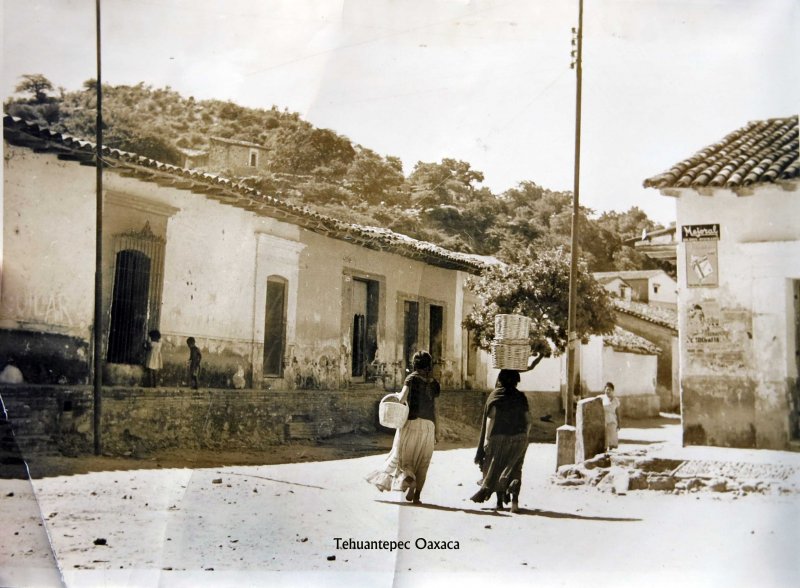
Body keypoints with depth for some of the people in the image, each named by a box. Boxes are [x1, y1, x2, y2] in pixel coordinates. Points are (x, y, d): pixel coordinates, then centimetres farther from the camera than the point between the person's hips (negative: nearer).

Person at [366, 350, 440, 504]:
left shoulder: (412, 378, -4)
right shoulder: (433, 382, 7)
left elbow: (403, 398, -19)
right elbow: (434, 408, 8)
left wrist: (397, 396, 3)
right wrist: (435, 431, 13)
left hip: (412, 421, -3)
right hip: (428, 425, 3)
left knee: (402, 455, 7)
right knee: (422, 462, 9)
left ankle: (409, 479, -20)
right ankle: (417, 495, 7)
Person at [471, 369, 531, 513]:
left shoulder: (496, 395, -2)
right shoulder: (521, 397, 5)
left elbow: (491, 417, -10)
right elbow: (528, 421, 4)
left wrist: (487, 438, -8)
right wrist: (524, 437, 15)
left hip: (499, 437, -2)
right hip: (519, 438, 2)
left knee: (497, 469, 10)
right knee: (515, 470, 6)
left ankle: (500, 502, 11)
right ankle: (514, 498, -13)